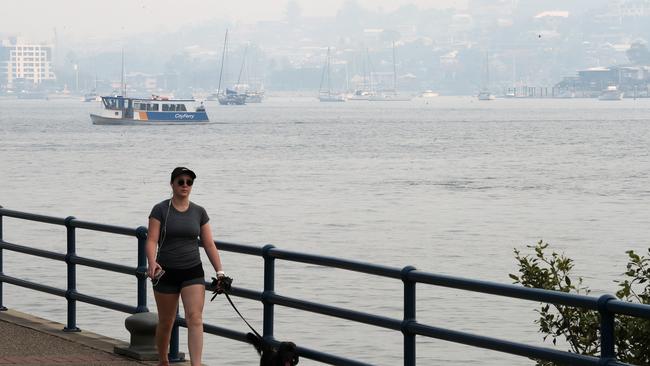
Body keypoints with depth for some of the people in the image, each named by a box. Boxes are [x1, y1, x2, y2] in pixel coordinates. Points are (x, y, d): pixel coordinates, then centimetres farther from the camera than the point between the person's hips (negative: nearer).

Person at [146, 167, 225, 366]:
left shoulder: (199, 212, 5)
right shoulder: (160, 210, -4)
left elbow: (209, 245, 7)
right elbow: (152, 241, -11)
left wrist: (220, 271, -1)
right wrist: (152, 263, -29)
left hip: (193, 272, 1)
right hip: (166, 273, -1)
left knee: (195, 319, -15)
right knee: (166, 323, 11)